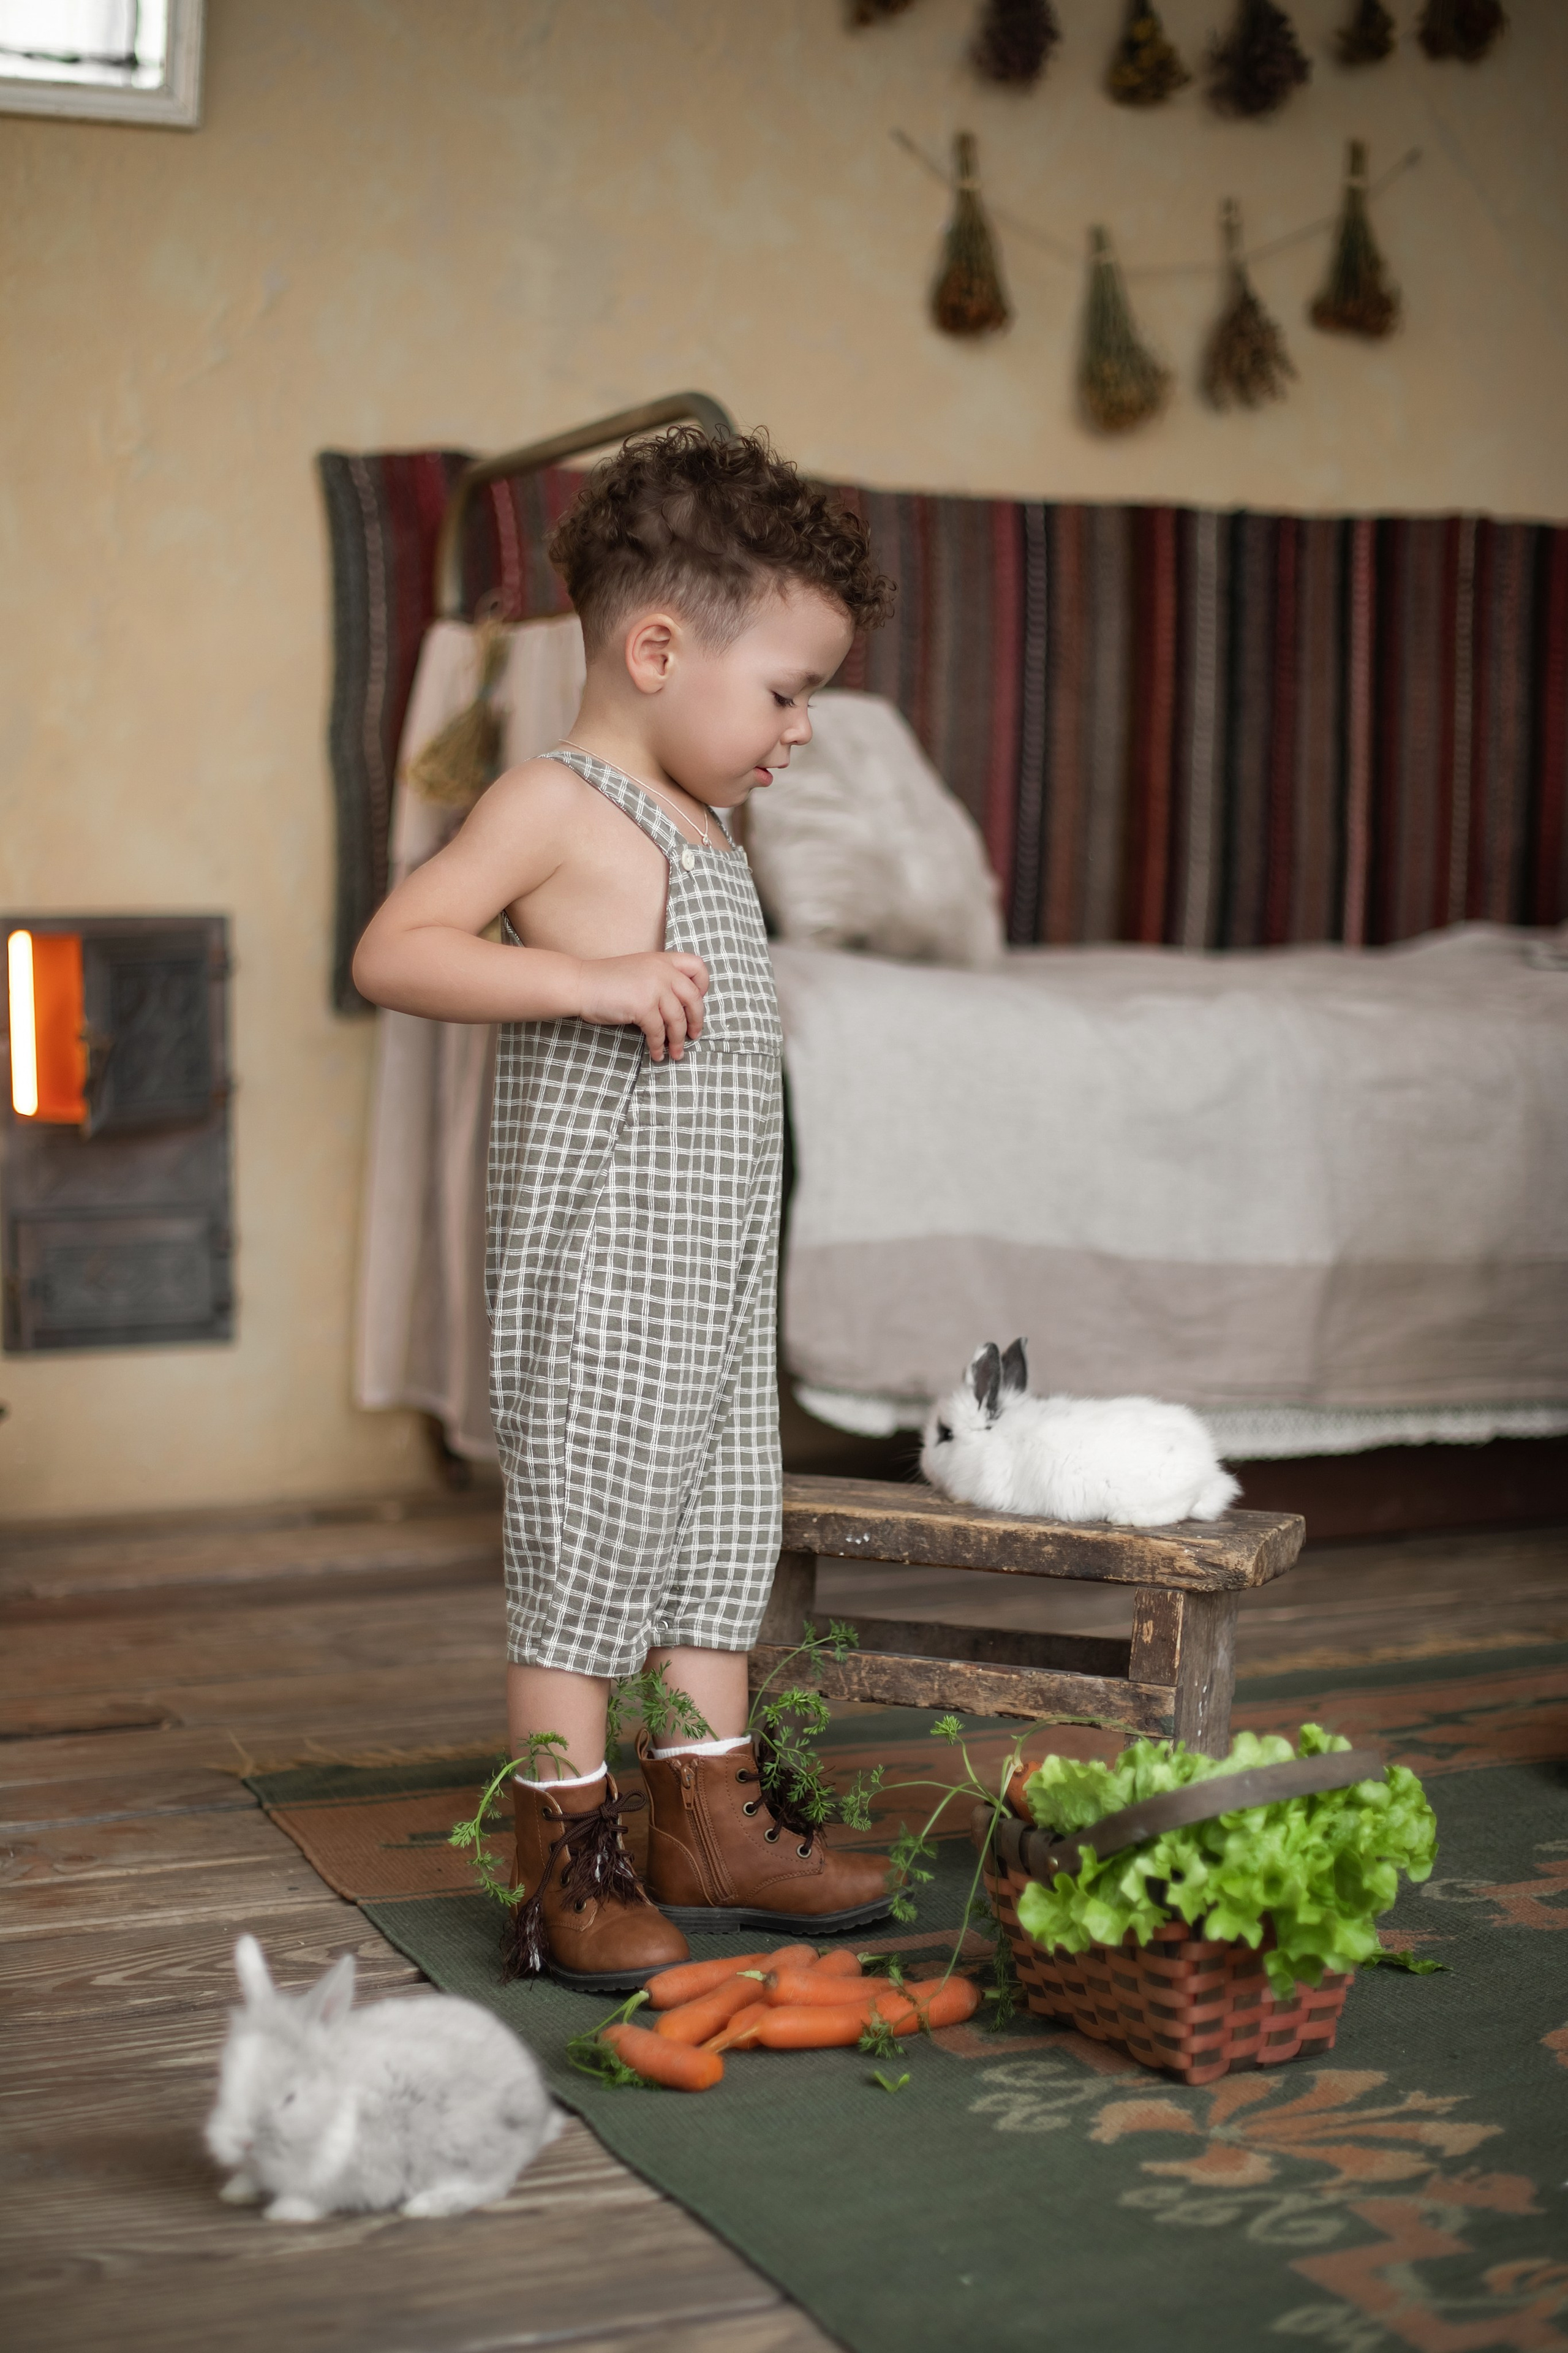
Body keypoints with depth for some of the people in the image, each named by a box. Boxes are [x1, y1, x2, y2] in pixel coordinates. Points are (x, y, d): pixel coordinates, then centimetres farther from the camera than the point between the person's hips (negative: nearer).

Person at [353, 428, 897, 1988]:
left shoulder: (704, 825, 16)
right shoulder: (554, 805, -11)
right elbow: (392, 954, -20)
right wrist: (587, 980, -27)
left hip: (718, 1255, 9)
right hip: (600, 1253, -9)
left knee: (720, 1523, 13)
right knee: (589, 1533, -4)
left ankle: (707, 1823, 24)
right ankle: (566, 1867, 7)